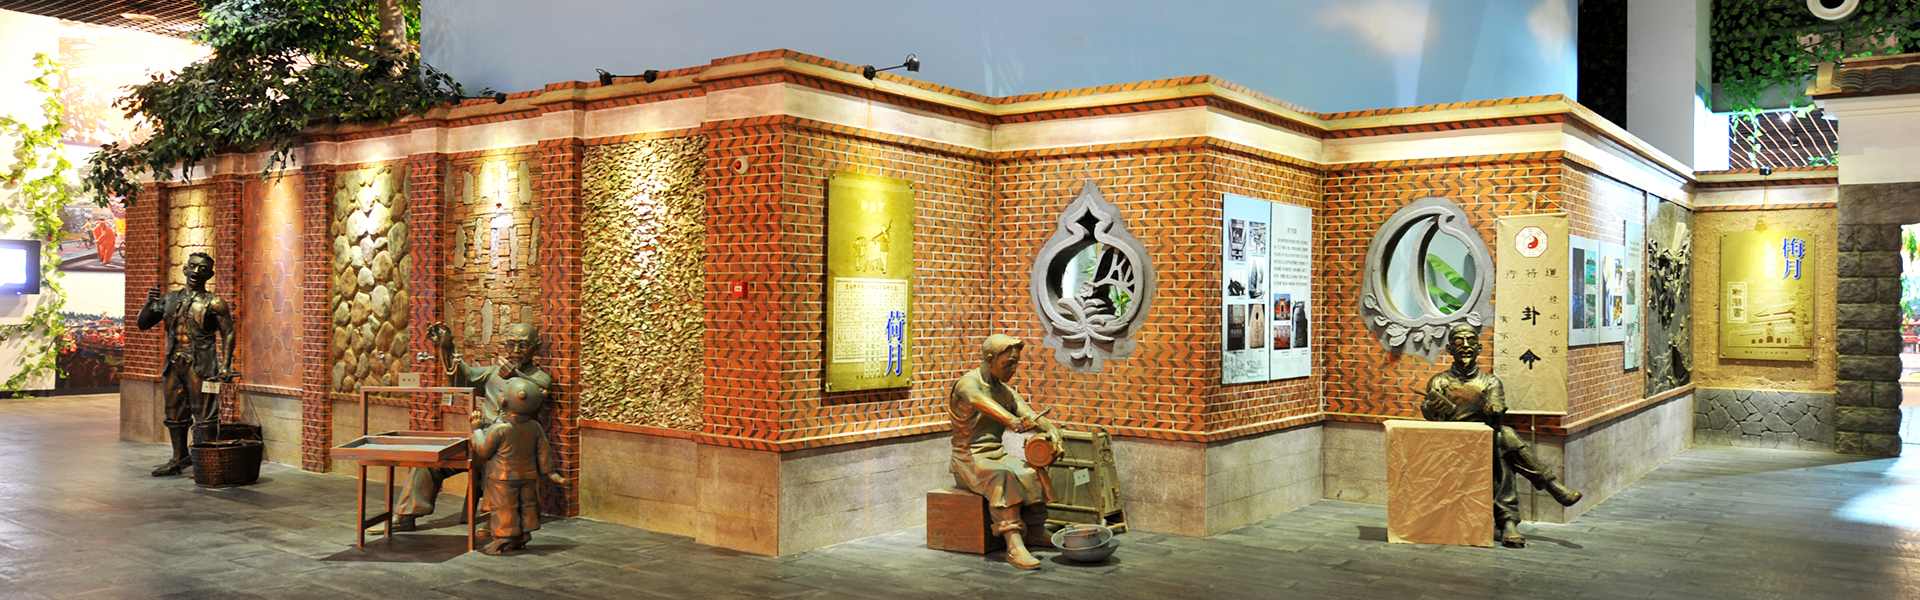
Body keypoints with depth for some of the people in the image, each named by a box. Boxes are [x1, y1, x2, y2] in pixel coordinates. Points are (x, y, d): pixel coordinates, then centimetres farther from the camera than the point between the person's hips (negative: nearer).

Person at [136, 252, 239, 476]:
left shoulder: (214, 304, -3)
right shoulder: (169, 299, 12)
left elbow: (228, 334, -6)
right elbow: (142, 324, 16)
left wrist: (226, 365, -14)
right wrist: (150, 304, -4)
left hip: (201, 366, -6)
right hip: (174, 365, 6)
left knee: (203, 416, -5)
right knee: (174, 414, 13)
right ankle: (180, 458, 26)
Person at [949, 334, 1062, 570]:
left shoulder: (1006, 391, 11)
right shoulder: (967, 384, -15)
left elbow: (1029, 415, -1)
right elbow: (980, 401, -39)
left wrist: (1051, 429, -26)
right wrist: (1013, 421, -58)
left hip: (996, 455, 8)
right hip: (969, 459, -8)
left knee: (1034, 473, -10)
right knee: (1005, 477, -33)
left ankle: (1035, 533, 7)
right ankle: (1014, 546, -40)